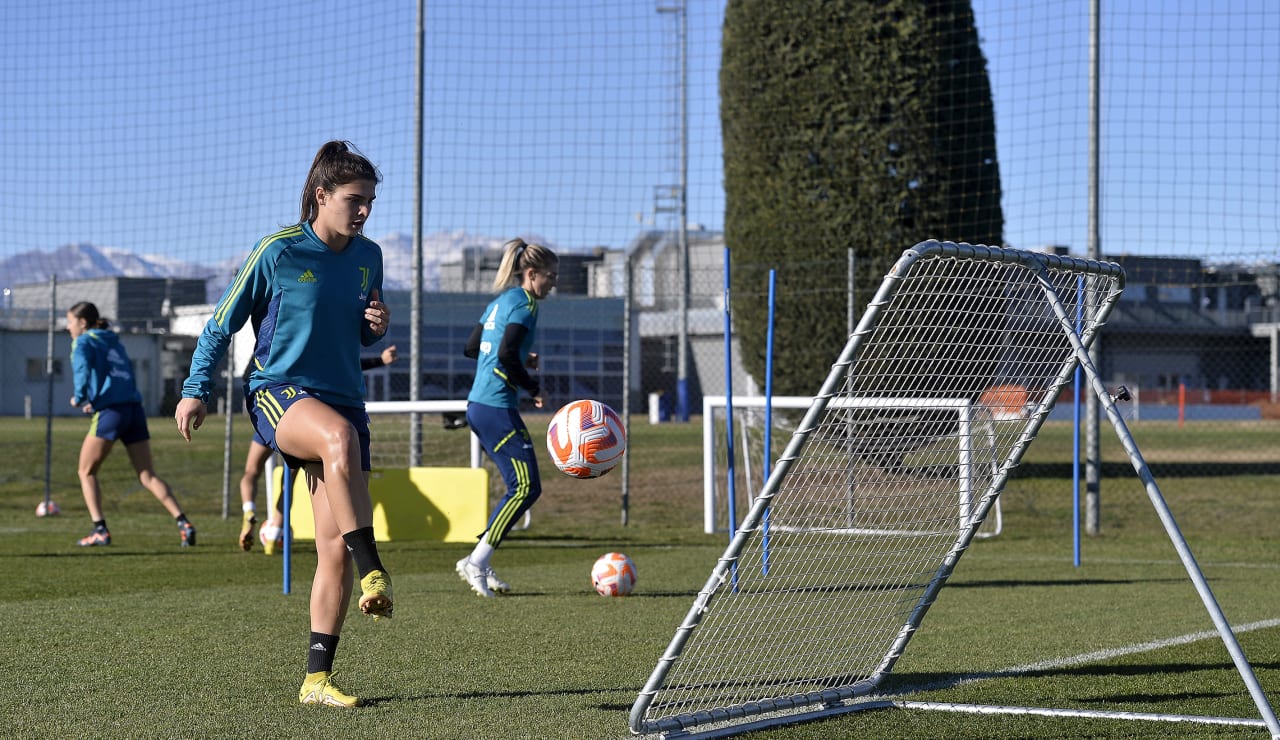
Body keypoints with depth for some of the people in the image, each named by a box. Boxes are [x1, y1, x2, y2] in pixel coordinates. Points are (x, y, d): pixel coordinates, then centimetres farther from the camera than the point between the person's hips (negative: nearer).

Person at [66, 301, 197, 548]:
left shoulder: (84, 342, 4)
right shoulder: (114, 343, 24)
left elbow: (83, 368, -17)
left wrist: (79, 397, -6)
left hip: (110, 413, -6)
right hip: (134, 408, 6)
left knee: (86, 472, 10)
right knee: (147, 476, 5)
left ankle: (100, 530, -1)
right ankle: (183, 523, -10)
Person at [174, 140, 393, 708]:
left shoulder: (368, 257, 9)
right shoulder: (277, 252, -6)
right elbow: (222, 322, 2)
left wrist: (377, 326, -1)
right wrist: (196, 390, -1)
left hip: (344, 399, 5)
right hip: (279, 393, -5)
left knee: (334, 549, -2)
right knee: (339, 436, -41)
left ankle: (317, 678, 4)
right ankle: (373, 572, -40)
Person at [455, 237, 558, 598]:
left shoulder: (500, 302, 17)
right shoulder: (524, 304, -10)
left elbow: (471, 347, 23)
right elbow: (506, 355, -22)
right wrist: (534, 387, -8)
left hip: (479, 406, 10)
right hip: (498, 408, -10)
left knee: (522, 487, 12)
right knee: (526, 487, -8)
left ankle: (481, 564, 10)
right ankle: (476, 562, -7)